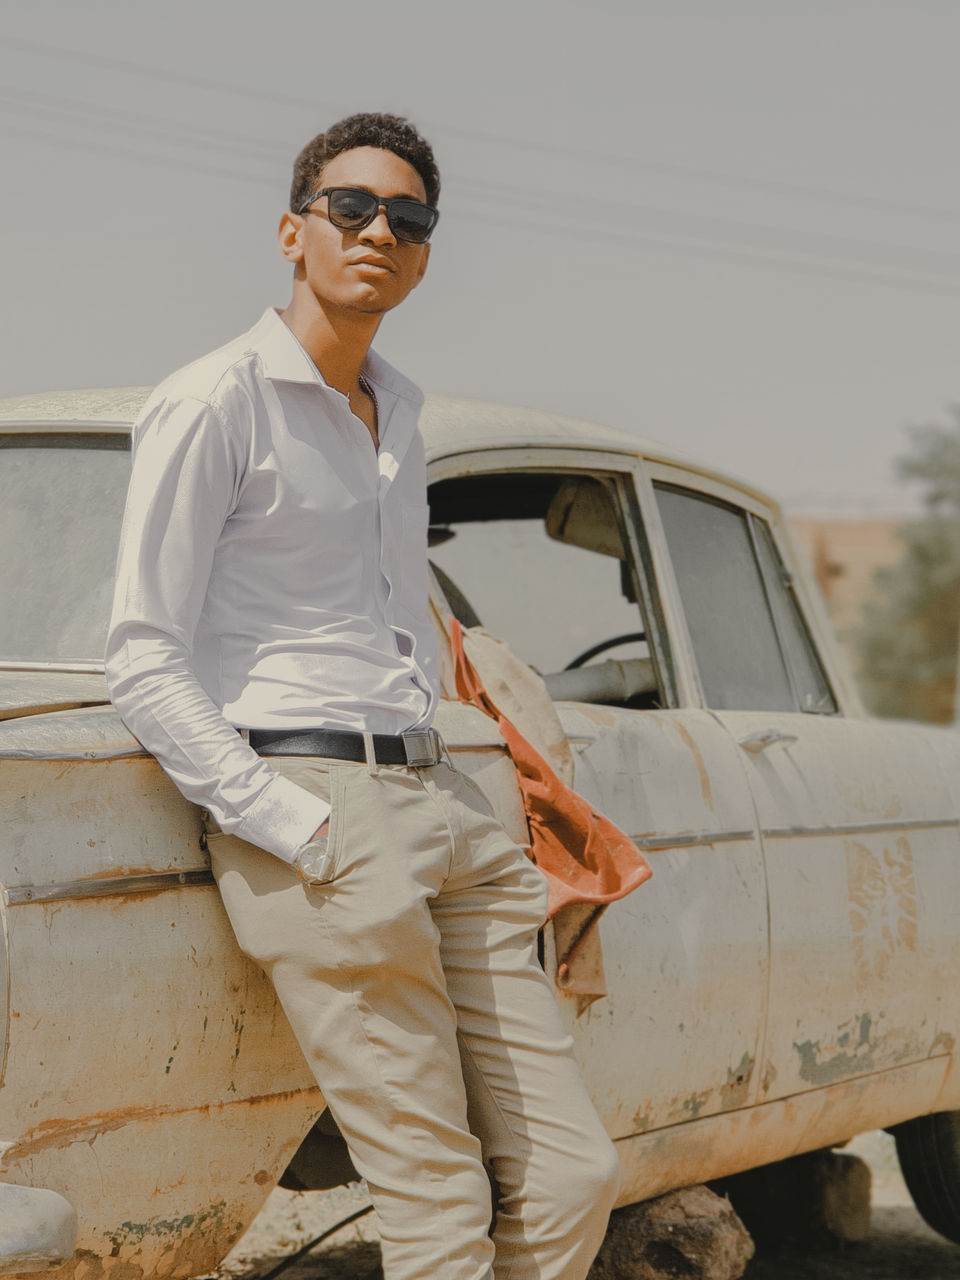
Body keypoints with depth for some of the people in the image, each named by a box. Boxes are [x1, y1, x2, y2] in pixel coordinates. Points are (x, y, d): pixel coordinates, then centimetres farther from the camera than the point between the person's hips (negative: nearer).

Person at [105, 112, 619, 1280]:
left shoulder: (398, 422, 21)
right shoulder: (213, 405, -4)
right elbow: (145, 667, -9)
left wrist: (461, 811, 16)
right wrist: (300, 830, -17)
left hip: (437, 803, 8)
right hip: (300, 800, -8)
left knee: (571, 1178, 1)